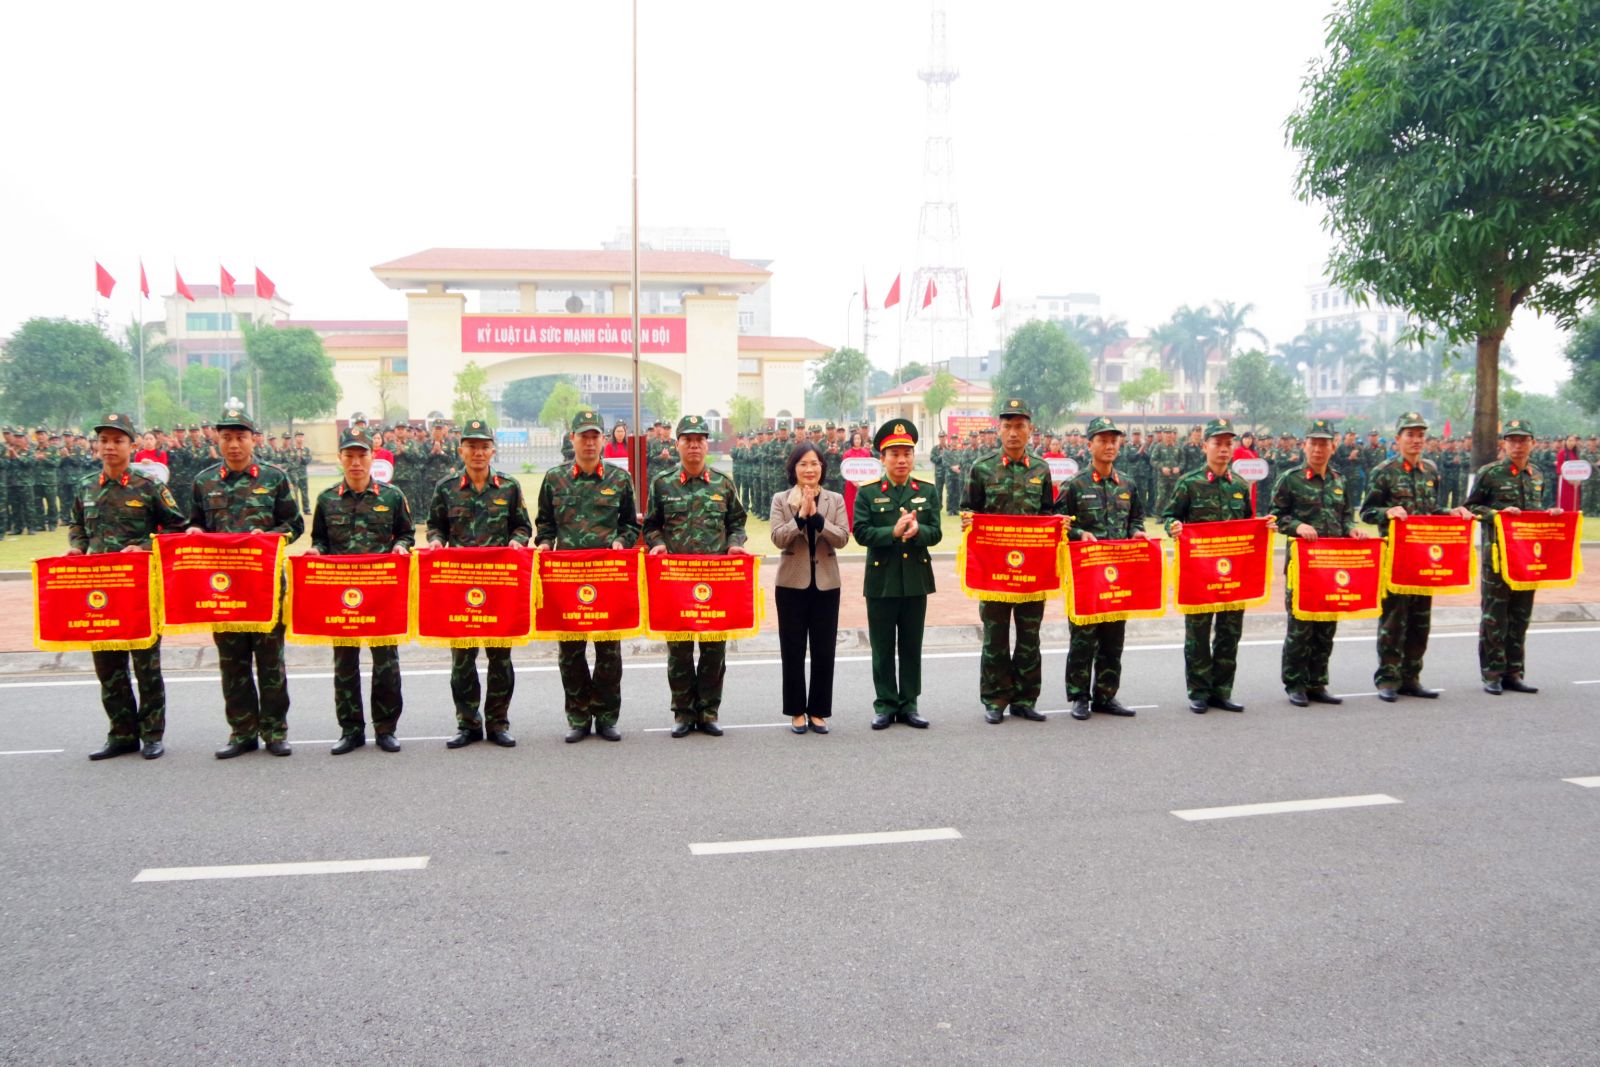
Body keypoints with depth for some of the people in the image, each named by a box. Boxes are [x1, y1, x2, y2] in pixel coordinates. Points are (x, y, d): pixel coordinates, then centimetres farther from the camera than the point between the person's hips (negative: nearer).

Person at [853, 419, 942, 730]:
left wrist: (916, 531, -22)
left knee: (912, 647, 9)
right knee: (883, 648, 5)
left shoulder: (927, 491, 6)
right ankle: (885, 705, 15)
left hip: (916, 581, 2)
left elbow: (935, 533, -1)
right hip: (881, 581, -2)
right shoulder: (868, 493, -1)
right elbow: (860, 532, -11)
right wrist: (893, 532, -23)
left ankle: (909, 705, 19)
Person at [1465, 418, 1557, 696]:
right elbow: (1470, 507, -2)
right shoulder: (1489, 473, -4)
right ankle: (1492, 675, 4)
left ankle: (1513, 673, 16)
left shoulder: (1537, 476, 13)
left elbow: (1536, 513, 23)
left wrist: (1550, 514, 2)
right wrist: (1497, 514, -17)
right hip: (1496, 554, -5)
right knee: (1494, 615, -3)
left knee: (1520, 616, 9)